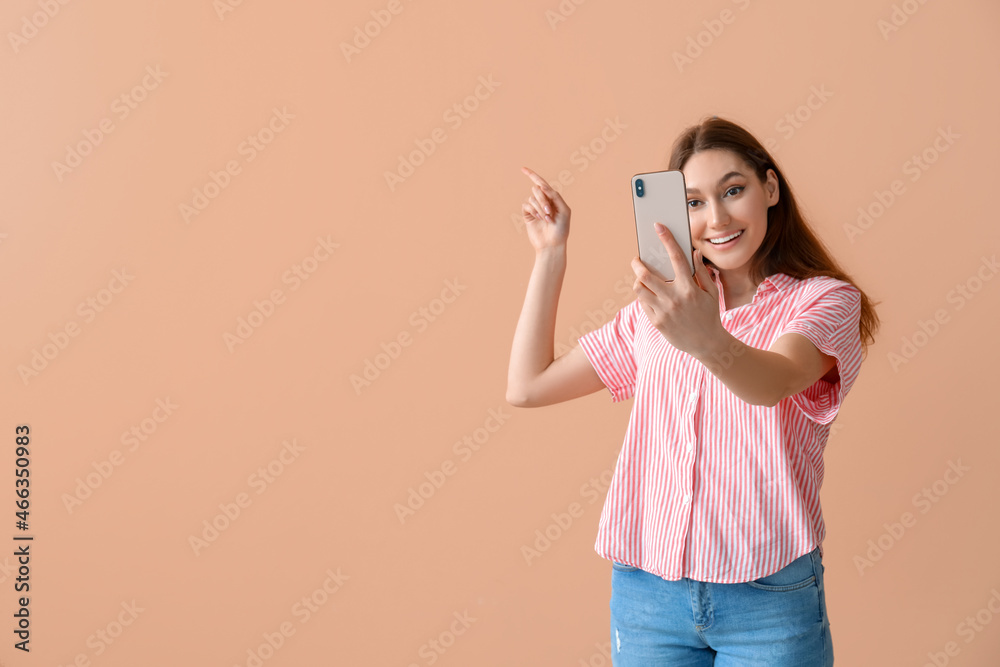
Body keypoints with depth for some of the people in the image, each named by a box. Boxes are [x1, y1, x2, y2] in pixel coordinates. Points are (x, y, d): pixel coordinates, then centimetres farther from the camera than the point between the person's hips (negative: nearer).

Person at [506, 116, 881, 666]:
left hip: (768, 601, -3)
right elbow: (527, 387, 7)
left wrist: (708, 342, -48)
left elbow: (773, 382, -26)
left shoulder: (825, 298, -4)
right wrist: (550, 254, 5)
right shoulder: (654, 310, 9)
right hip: (646, 593, 4)